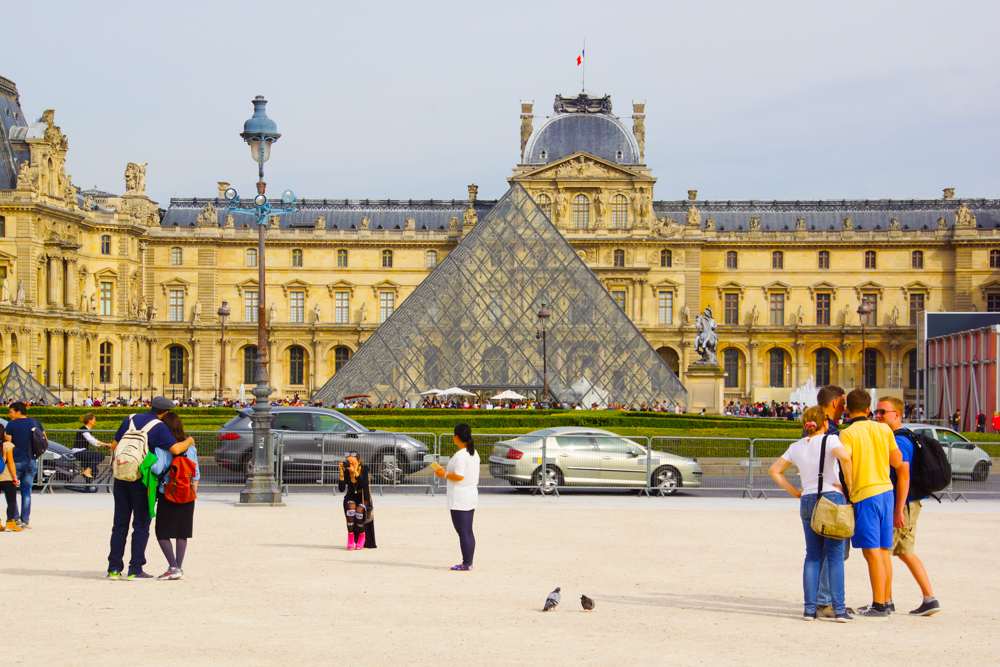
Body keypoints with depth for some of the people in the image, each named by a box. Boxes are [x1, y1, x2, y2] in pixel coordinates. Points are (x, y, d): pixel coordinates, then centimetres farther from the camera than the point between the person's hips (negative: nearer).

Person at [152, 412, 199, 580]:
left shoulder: (161, 446, -11)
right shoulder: (189, 446, 5)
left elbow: (157, 468, -23)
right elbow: (196, 473, 9)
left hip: (167, 495, -5)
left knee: (162, 533, 4)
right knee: (182, 533, 12)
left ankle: (173, 567, -6)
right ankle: (179, 568, 11)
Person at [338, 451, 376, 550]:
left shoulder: (364, 469, -14)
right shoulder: (346, 471, -10)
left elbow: (365, 485, -29)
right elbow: (341, 489, -20)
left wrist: (355, 472, -37)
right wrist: (342, 472, -26)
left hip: (363, 498, -1)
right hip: (351, 498, 1)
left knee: (359, 510, -32)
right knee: (351, 507, -33)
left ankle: (362, 536, -4)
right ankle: (350, 538, -23)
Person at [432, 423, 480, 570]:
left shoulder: (460, 455, -18)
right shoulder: (474, 453, 11)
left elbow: (459, 476, -25)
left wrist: (444, 474, -11)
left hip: (459, 500, -10)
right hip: (472, 496, 10)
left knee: (463, 531, -6)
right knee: (468, 531, 13)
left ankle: (466, 563, -5)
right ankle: (469, 562, 17)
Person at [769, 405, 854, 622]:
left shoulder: (796, 447, 12)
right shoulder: (829, 440, -4)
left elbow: (774, 470, 17)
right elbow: (845, 457, -24)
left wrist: (795, 492, 15)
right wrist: (848, 484, -12)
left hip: (807, 501, 4)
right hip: (832, 498, -4)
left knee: (813, 556, 8)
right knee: (835, 555, -3)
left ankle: (809, 608, 3)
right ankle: (839, 609, -6)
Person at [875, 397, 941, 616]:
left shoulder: (898, 441, -17)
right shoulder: (906, 437, 16)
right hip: (910, 503, 10)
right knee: (905, 552, 14)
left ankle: (884, 602, 7)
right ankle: (929, 599, 11)